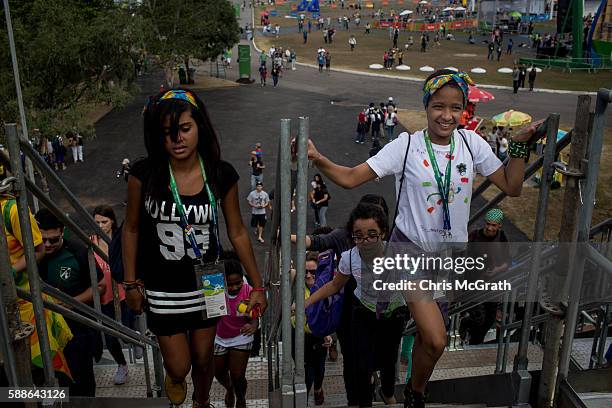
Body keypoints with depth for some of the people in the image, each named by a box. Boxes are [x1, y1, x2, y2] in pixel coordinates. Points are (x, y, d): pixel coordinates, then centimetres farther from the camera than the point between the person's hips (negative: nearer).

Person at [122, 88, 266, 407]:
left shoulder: (222, 175, -13)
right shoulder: (145, 174, -16)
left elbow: (237, 232, -4)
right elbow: (131, 229, -3)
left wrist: (257, 285, -1)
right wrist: (131, 283, 1)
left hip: (207, 283, 1)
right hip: (163, 288, -1)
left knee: (203, 359, 18)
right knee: (179, 366, 7)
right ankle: (174, 377, 47)